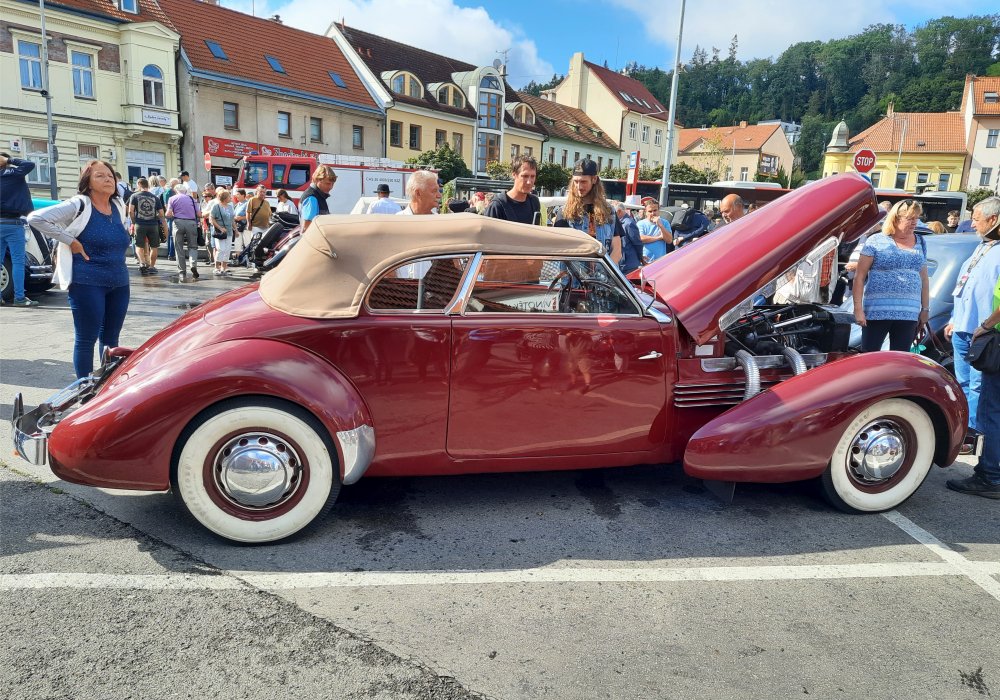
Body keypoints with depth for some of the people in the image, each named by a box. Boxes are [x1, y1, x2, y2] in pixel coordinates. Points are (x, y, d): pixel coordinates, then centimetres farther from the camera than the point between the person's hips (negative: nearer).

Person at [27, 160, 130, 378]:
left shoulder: (119, 206, 9)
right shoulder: (78, 206, -9)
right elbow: (36, 218, -14)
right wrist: (69, 241, -14)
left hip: (119, 284, 6)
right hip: (87, 285, -6)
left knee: (111, 339, 15)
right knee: (86, 340, 1)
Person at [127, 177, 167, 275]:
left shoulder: (135, 196, 3)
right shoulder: (155, 197, 7)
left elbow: (130, 211, -6)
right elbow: (161, 214, 2)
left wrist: (134, 222, 8)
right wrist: (165, 228, 6)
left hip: (140, 225, -1)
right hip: (153, 225, 1)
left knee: (139, 246, 8)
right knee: (154, 247, 14)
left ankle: (142, 263, -14)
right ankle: (151, 266, 16)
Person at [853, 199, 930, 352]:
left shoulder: (920, 243, 13)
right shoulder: (876, 241, -3)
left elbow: (924, 279, 18)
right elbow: (859, 277, -5)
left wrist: (925, 308, 15)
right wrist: (858, 308, -11)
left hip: (908, 315, 4)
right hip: (877, 311, -4)